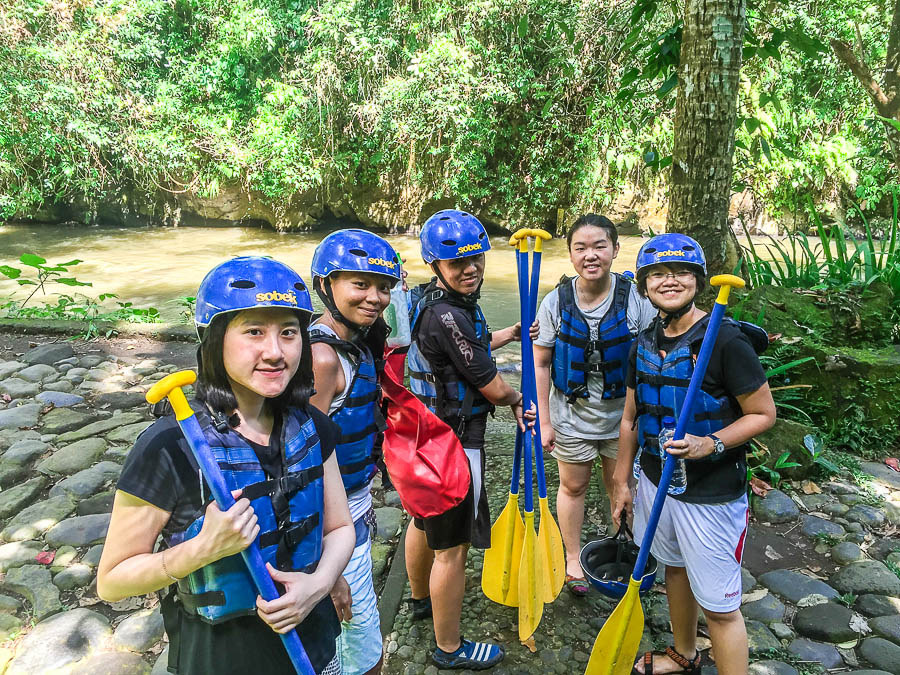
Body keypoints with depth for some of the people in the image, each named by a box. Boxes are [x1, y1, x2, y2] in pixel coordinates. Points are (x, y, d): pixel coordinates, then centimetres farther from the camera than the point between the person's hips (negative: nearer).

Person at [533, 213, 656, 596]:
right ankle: (573, 558, 37)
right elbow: (540, 364, -5)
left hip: (623, 414, 0)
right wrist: (543, 421, -6)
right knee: (573, 486, 16)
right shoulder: (556, 302, -10)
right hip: (571, 415, 0)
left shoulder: (635, 298, -12)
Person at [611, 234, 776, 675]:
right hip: (655, 481, 7)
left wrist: (711, 444, -27)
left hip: (711, 494, -6)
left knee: (718, 605, 3)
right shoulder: (645, 344, 2)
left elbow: (764, 413, -12)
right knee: (674, 569, 25)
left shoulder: (726, 340, -18)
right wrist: (622, 482, 13)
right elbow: (630, 418, 10)